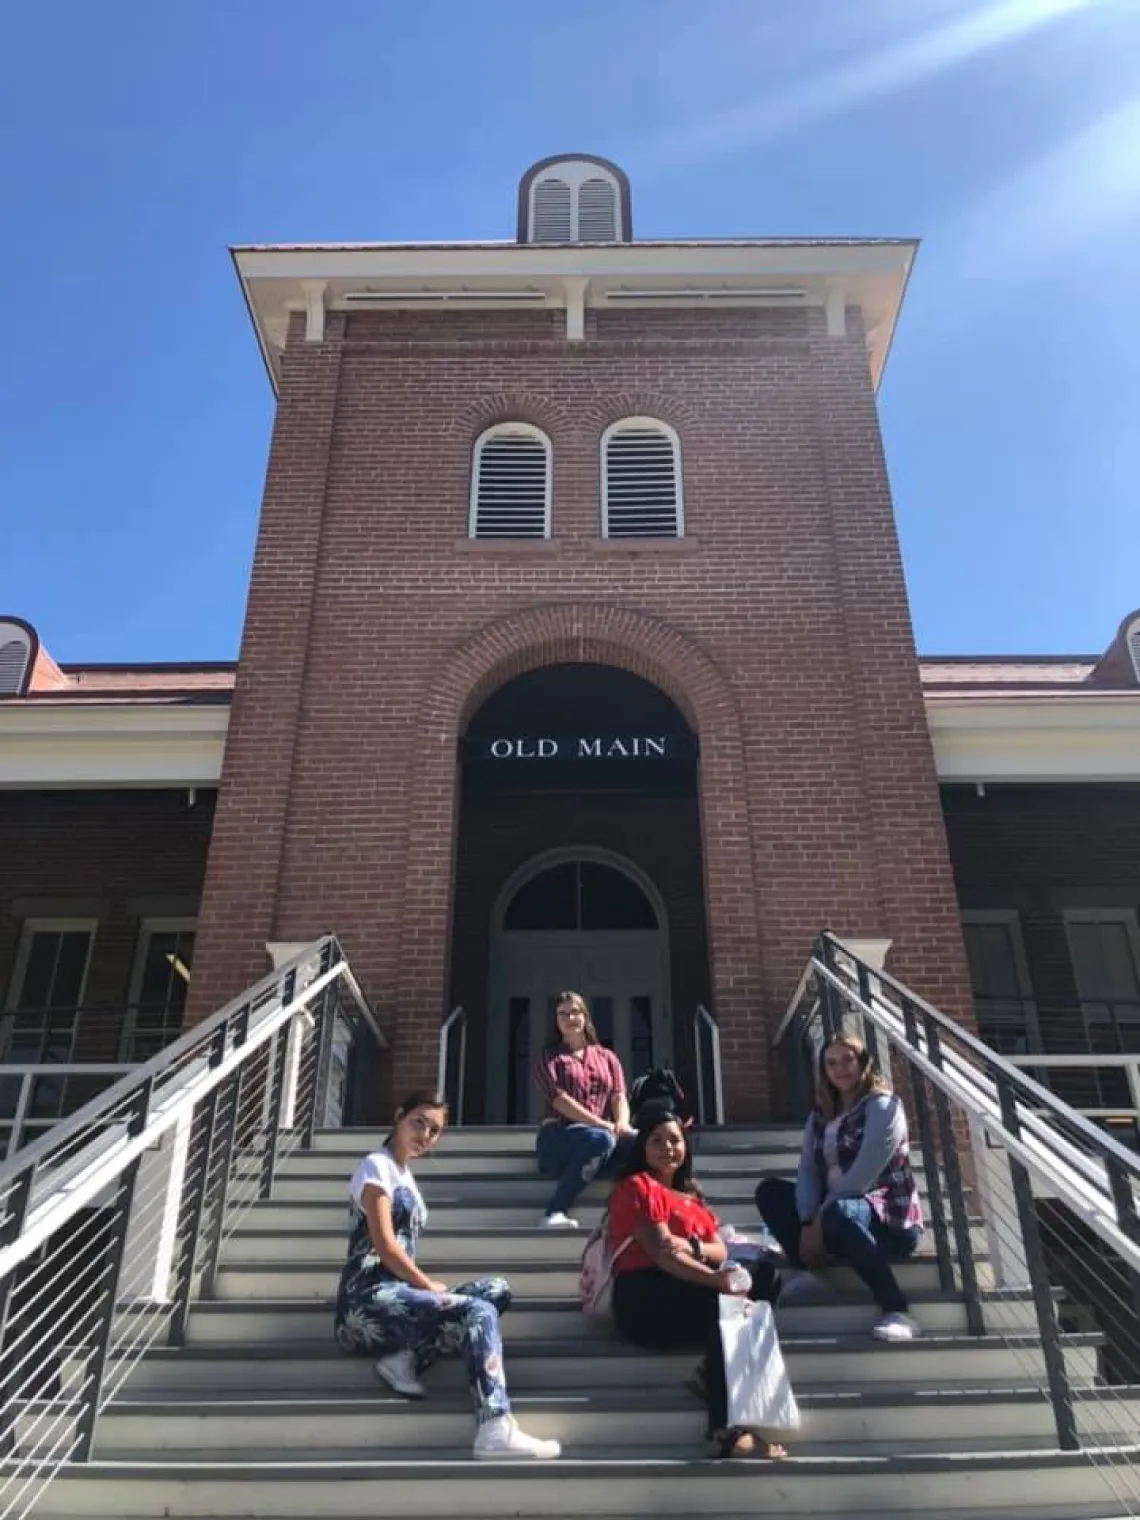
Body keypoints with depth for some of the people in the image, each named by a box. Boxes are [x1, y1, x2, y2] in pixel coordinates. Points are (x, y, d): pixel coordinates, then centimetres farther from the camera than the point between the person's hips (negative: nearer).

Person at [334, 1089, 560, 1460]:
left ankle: (406, 1357, -14)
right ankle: (496, 1430, -36)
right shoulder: (376, 1165, -3)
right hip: (368, 1302, -9)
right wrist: (429, 1286, -4)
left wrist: (426, 1288, 4)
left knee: (497, 1290, -1)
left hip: (395, 1294, 9)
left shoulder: (404, 1175, 23)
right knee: (478, 1313, -23)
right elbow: (384, 1246, -11)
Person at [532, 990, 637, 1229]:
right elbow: (559, 1099, -7)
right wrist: (602, 1124, -18)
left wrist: (622, 1124, -17)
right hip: (559, 1137, -3)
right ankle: (554, 1213, -35)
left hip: (601, 1135, 3)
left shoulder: (607, 1057, 22)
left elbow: (619, 1096, 7)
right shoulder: (549, 1056, 10)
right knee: (601, 1139, -38)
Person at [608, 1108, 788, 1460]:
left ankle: (714, 1373, -21)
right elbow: (660, 1254, -13)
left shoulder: (690, 1194, 24)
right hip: (645, 1300, -8)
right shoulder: (637, 1186, -1)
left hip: (689, 1295, 8)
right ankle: (725, 1430, -32)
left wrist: (694, 1248, -13)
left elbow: (721, 1251, 11)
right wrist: (716, 1279, -24)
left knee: (765, 1275, -11)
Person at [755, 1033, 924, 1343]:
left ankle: (897, 1312, -32)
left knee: (836, 1213, -38)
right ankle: (811, 1271, -12)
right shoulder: (821, 1114, 11)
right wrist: (808, 1223, -17)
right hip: (837, 1211, 7)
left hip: (891, 1221, -7)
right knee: (769, 1190, -3)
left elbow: (861, 1177, -20)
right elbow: (807, 1170, 0)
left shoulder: (883, 1107, -10)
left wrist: (819, 1223, -20)